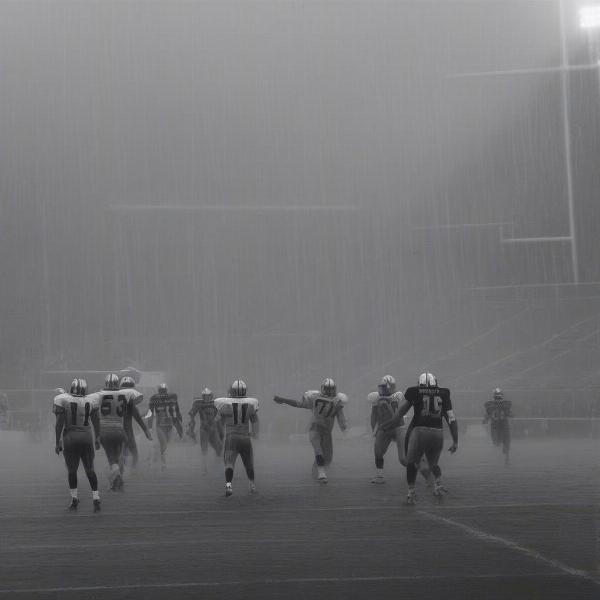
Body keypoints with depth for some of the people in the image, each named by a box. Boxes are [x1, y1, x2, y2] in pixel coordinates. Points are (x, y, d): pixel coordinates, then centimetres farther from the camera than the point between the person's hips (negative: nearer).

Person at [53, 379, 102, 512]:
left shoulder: (63, 400, -7)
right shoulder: (91, 401, 1)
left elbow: (59, 423, -9)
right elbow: (96, 422, 9)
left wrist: (57, 442, -2)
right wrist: (97, 438, 21)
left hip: (70, 437, -2)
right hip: (87, 437, 2)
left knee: (72, 470, 13)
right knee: (90, 470, 11)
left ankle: (74, 499, 13)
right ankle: (96, 498, 6)